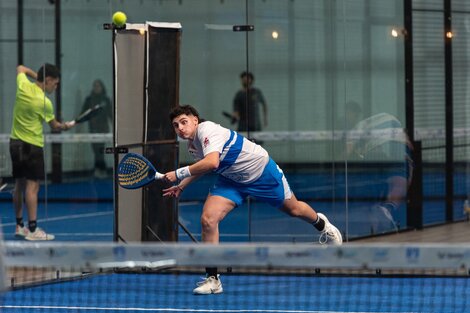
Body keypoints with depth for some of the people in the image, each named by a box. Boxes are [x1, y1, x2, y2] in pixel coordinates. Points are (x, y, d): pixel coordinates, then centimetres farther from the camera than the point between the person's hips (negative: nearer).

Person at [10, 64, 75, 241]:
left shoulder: (23, 86, -2)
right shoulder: (44, 102, -18)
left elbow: (21, 68, 22)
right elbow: (55, 126, -1)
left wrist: (36, 75, 16)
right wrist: (67, 126, 18)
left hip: (15, 142, 8)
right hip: (32, 146, -8)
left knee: (20, 184, 13)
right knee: (32, 186, -9)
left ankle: (19, 226, 18)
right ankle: (32, 229, -13)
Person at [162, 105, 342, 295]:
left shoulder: (207, 130, -31)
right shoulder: (192, 145, -4)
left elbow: (212, 163, -48)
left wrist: (179, 174, -43)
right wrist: (181, 186, 11)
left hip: (261, 170, -7)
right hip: (231, 180, 7)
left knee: (293, 209, 16)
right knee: (208, 219, -15)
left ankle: (321, 224, 52)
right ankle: (212, 279, -8)